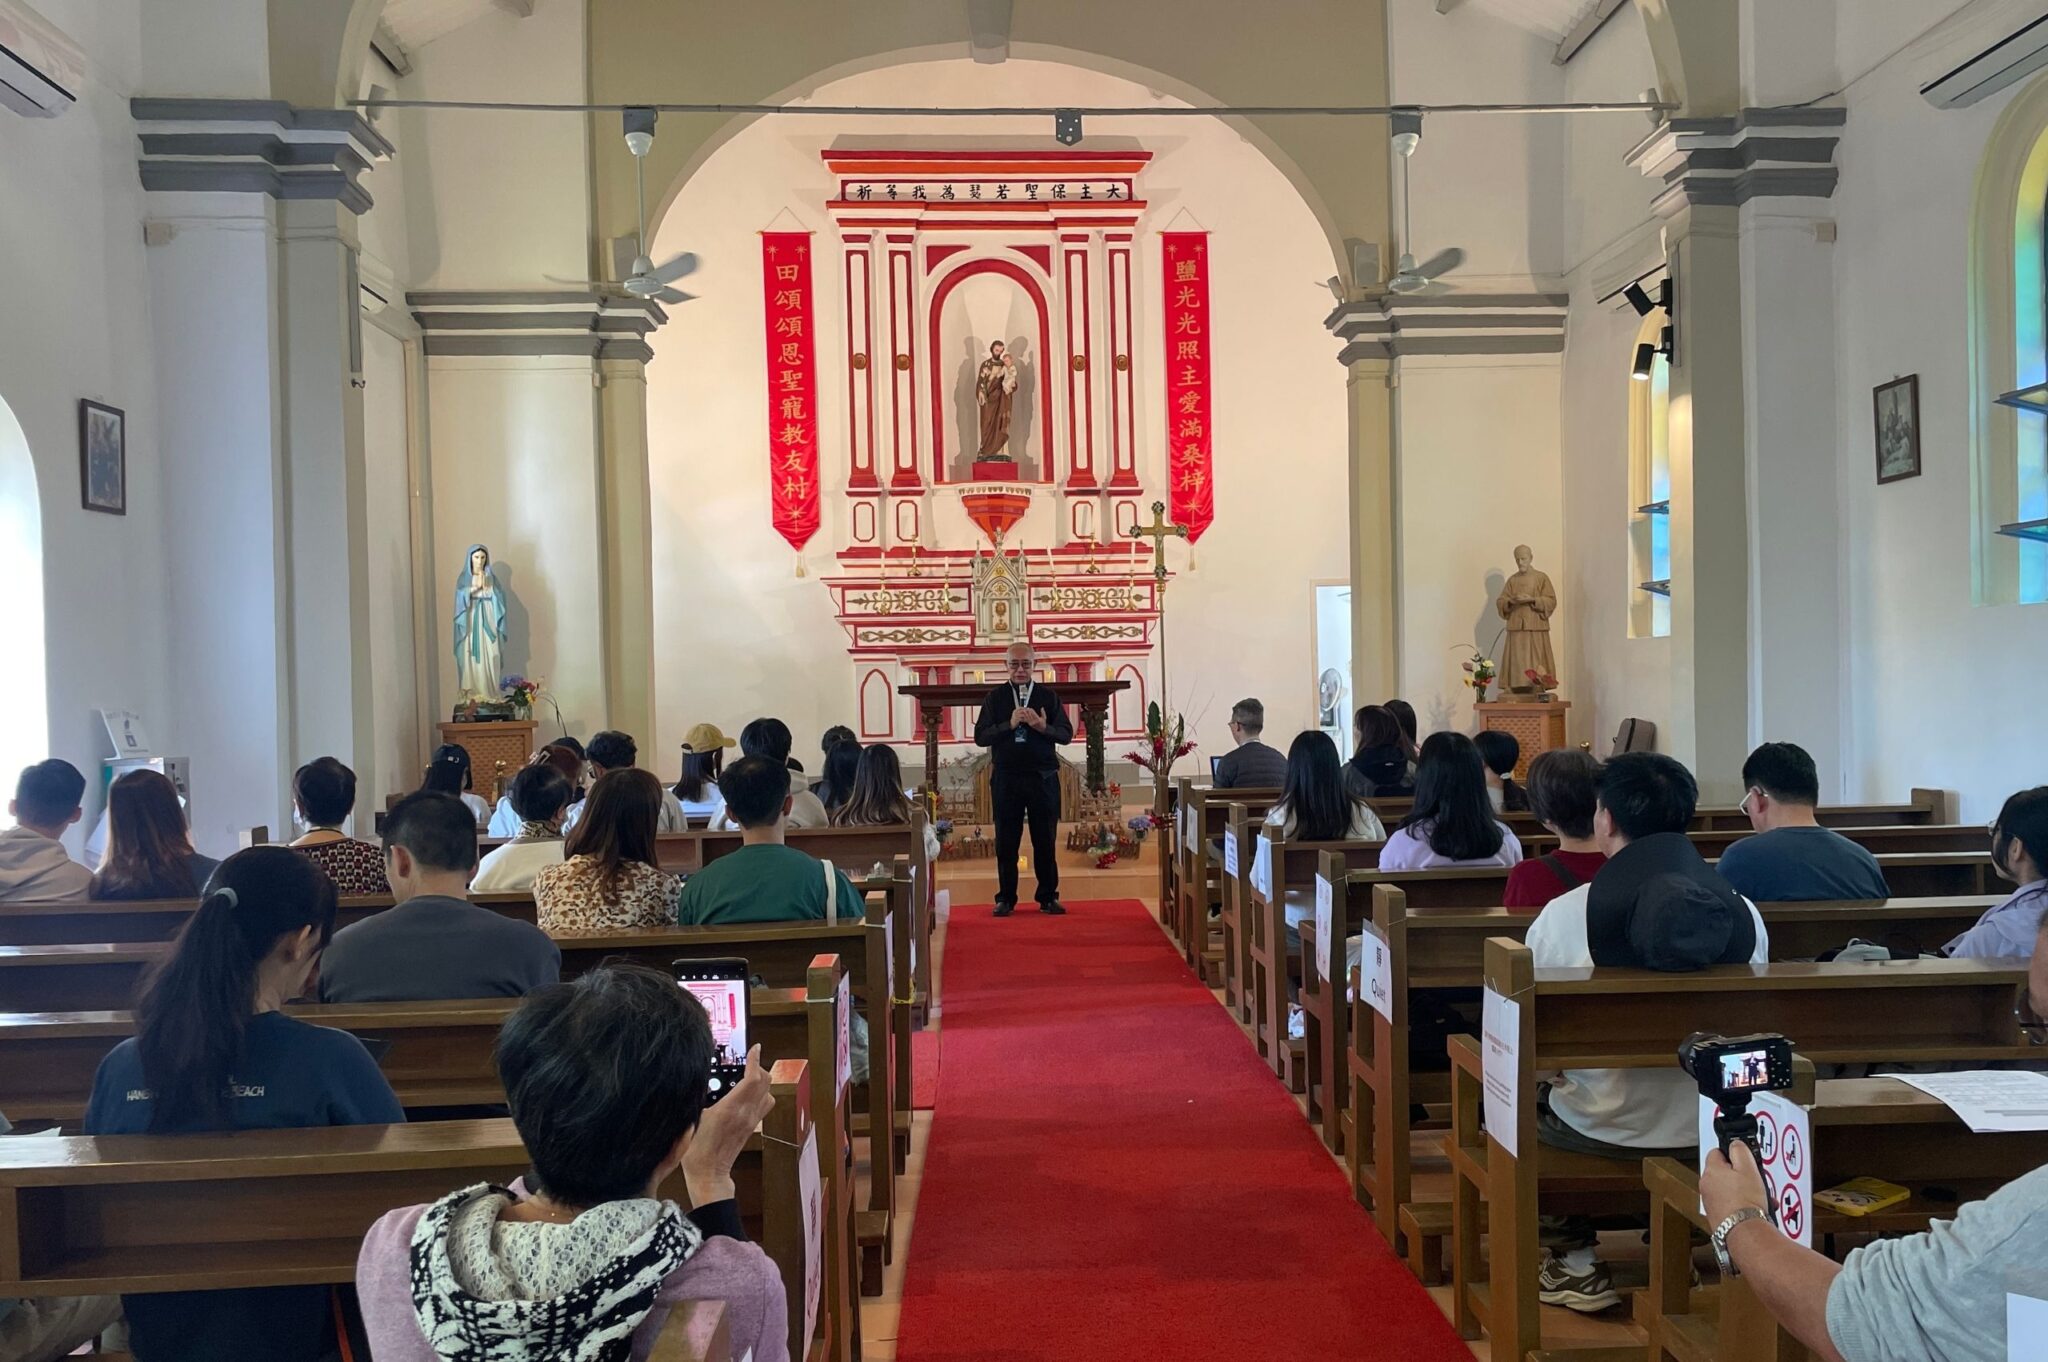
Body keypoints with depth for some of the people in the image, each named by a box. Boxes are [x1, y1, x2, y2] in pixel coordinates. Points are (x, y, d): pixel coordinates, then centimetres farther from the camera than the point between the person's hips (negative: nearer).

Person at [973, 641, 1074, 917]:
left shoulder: (1048, 696, 7)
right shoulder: (995, 697, 5)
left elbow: (1067, 734, 2)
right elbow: (980, 737, -3)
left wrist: (1043, 727, -16)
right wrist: (1009, 724, -16)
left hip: (1043, 777, 1)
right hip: (1006, 778, 0)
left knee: (1046, 840, 5)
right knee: (1006, 842, 4)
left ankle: (1048, 897, 14)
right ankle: (1006, 899, 13)